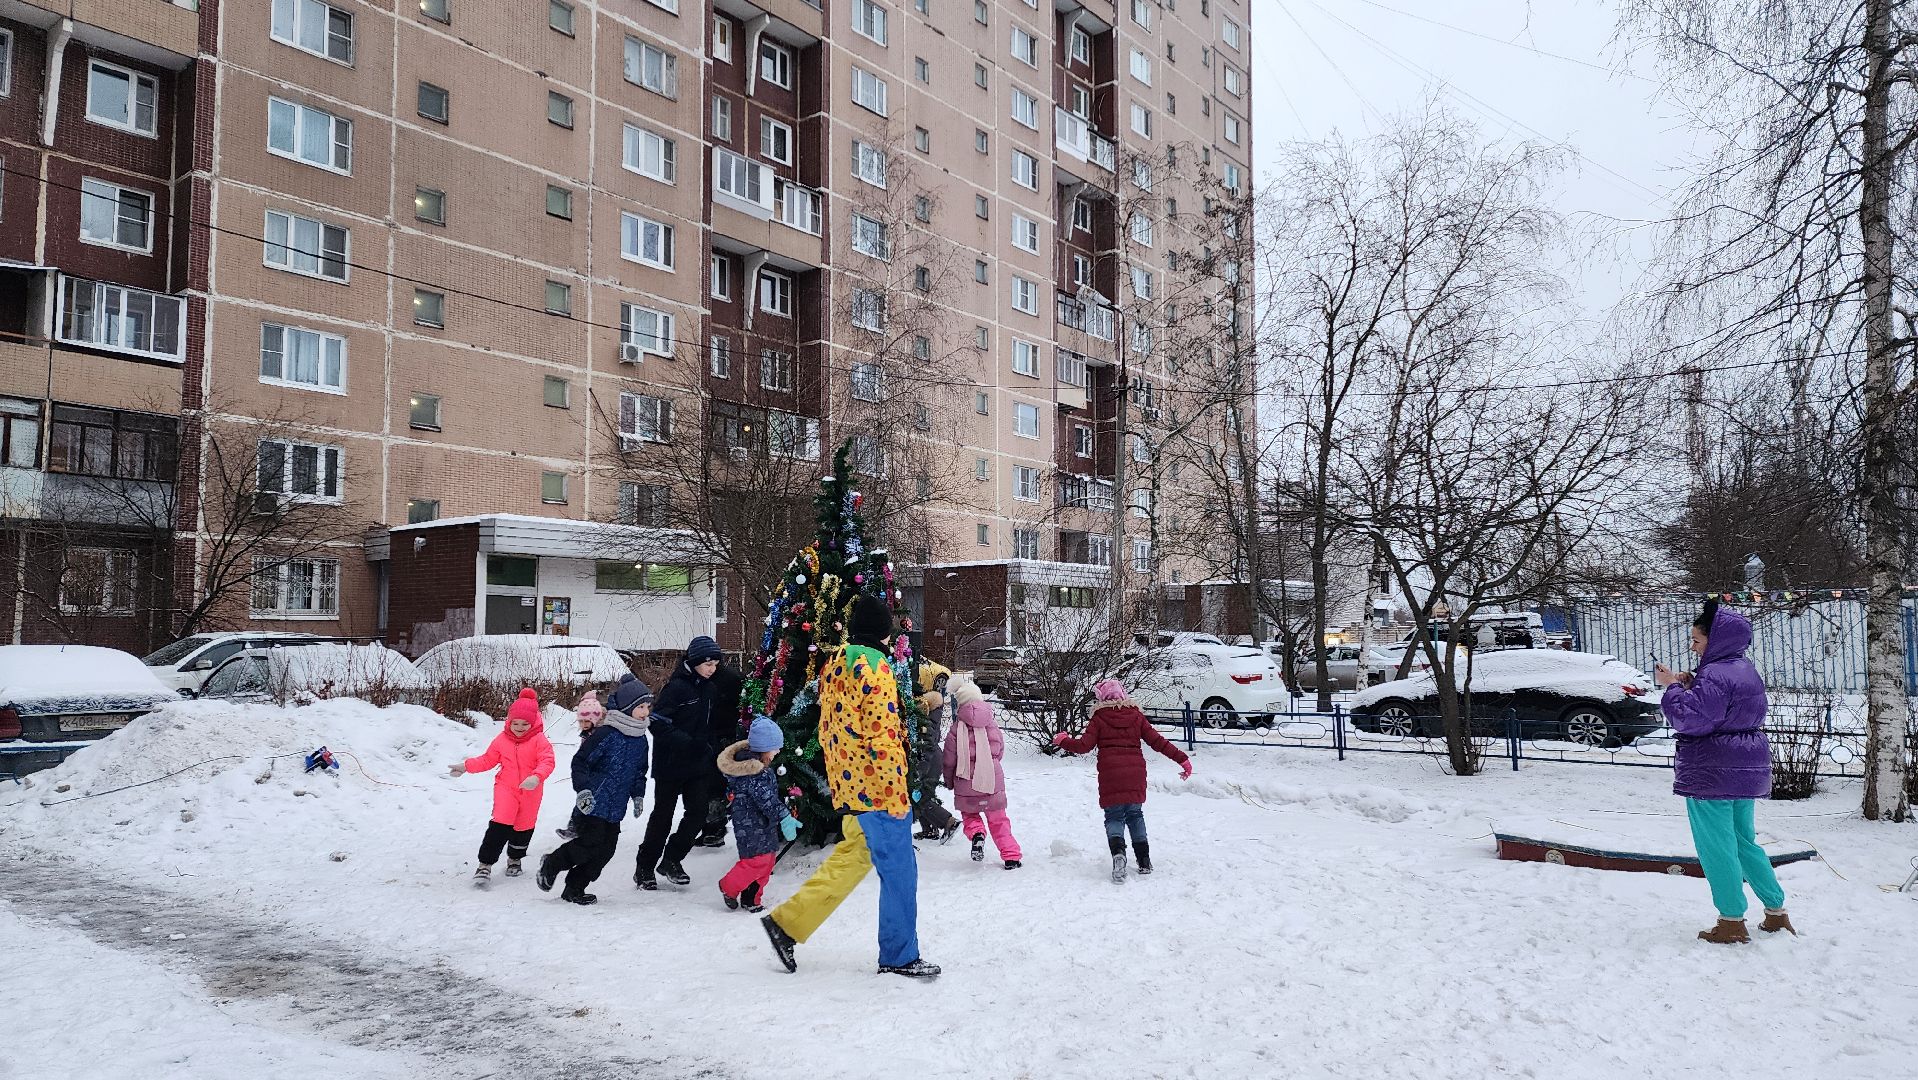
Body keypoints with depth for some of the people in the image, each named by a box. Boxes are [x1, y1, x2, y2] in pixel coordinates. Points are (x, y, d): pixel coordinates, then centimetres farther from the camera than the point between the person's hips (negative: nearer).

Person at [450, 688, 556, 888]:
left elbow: (547, 762, -22)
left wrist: (536, 777, -40)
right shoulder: (502, 739, 0)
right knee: (500, 825, -14)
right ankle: (485, 863, -9)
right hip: (506, 788, 0)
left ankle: (514, 859, 39)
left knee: (524, 826, 14)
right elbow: (488, 759, 10)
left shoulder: (539, 740, -11)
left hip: (530, 792, 0)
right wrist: (467, 766, 1)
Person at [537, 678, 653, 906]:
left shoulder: (641, 740, 9)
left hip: (616, 807, 7)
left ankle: (574, 889, 17)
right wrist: (583, 789, -19)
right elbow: (580, 761, -12)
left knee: (607, 849, 5)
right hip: (594, 802, -7)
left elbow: (640, 772, 22)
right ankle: (551, 863, 13)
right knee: (591, 843, -12)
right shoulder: (606, 734, -15)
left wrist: (638, 795, 13)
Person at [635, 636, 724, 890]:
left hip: (699, 765, 6)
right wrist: (689, 743, -27)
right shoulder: (676, 686, -16)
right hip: (671, 764, -6)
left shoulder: (707, 688, 7)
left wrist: (712, 752, 10)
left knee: (698, 813, -1)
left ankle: (671, 860, 15)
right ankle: (645, 868, 19)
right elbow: (658, 724, -21)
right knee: (662, 816, 5)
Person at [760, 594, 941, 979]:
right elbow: (882, 736, -21)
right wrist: (897, 793, -16)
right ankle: (899, 957, 12)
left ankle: (787, 923, 17)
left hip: (846, 784, 9)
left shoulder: (834, 664, 11)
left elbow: (827, 728, 17)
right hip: (877, 787, -9)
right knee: (899, 870, 3)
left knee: (851, 857, 18)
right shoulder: (874, 666, -16)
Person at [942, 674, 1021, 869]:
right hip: (993, 782, 2)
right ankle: (1011, 856, 10)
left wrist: (949, 782, 13)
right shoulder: (993, 725, -1)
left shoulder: (957, 729, -10)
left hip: (966, 784, -2)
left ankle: (976, 833, -11)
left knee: (970, 815, 20)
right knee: (998, 820, 16)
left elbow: (949, 760, -4)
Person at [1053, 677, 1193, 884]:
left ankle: (1118, 851, -23)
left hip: (1110, 774, -3)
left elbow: (1083, 745, -3)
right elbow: (1157, 741, 6)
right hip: (1135, 772, 3)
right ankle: (1144, 861, 16)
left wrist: (1062, 741, 16)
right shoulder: (1136, 716, 10)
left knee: (1114, 816, 5)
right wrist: (1182, 759, 10)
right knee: (1135, 815, 19)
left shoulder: (1099, 719, 2)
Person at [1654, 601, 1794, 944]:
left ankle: (1732, 922, 6)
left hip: (1712, 774, -10)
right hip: (1745, 772, 10)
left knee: (1716, 847, 0)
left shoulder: (1716, 675, -19)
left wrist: (1673, 686, -11)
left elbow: (1689, 718, -24)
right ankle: (1777, 912, 24)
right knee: (1744, 841, 20)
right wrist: (1689, 685, 7)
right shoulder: (1745, 670, 14)